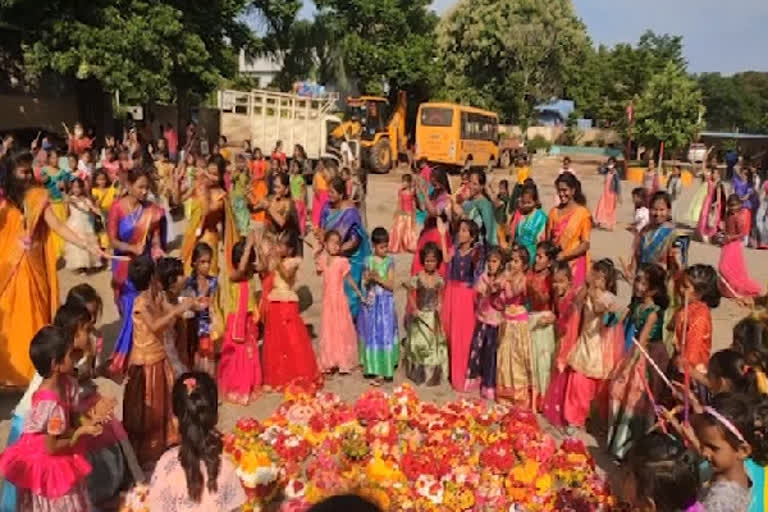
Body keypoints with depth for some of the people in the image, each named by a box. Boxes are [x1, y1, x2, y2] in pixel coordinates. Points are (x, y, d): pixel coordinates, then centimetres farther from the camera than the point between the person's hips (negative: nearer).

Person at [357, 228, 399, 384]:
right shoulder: (369, 261, 0)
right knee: (372, 335, 4)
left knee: (386, 334, 4)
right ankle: (376, 370, 14)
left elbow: (391, 285, -7)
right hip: (371, 303, 1)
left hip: (385, 303, -1)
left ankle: (387, 369, 14)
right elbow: (364, 283, 3)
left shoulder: (389, 261, -4)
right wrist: (369, 279, -18)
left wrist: (379, 279, -21)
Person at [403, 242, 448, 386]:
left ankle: (433, 374, 23)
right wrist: (414, 308, -14)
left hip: (433, 316, 3)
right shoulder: (417, 278, -12)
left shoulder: (439, 279, -2)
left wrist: (438, 310, 2)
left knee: (434, 344, 9)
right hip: (420, 315, -3)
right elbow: (410, 294, -6)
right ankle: (419, 374, 19)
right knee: (419, 344, 3)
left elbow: (439, 296, 9)